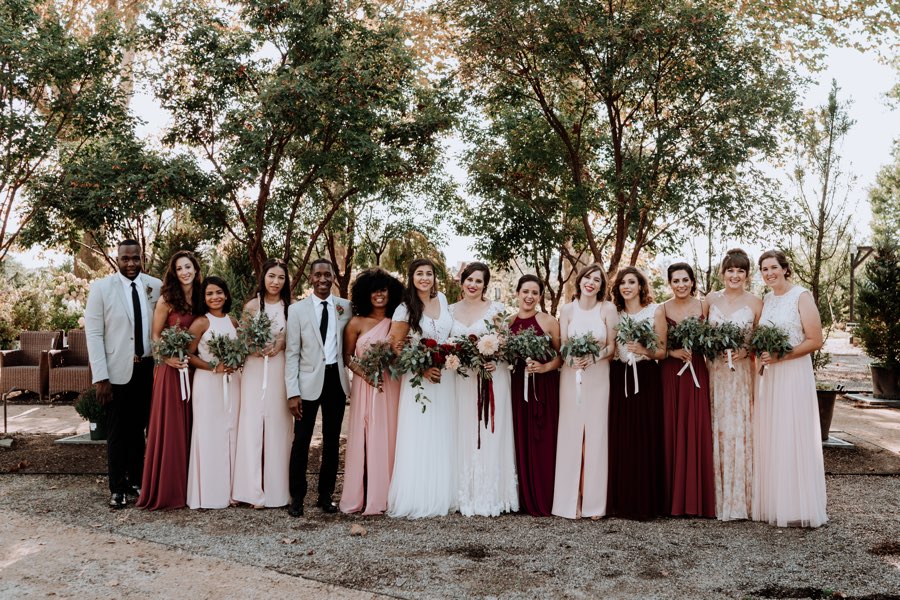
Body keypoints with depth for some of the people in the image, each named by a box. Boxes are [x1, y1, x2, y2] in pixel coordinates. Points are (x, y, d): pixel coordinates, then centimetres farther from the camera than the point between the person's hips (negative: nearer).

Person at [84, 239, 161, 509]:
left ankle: (136, 481, 27)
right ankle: (117, 489, 18)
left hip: (147, 368, 2)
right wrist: (100, 377, -11)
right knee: (117, 432, 6)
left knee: (138, 429, 13)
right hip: (117, 371, -2)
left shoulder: (155, 286, 0)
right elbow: (93, 334, -6)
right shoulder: (101, 288, -5)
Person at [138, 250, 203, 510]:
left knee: (188, 427, 9)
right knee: (169, 427, -2)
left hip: (193, 370, 5)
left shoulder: (201, 299, 9)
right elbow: (154, 335, -2)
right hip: (171, 369, -5)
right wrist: (167, 357, -18)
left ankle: (185, 486, 18)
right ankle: (165, 490, 7)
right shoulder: (167, 299, -5)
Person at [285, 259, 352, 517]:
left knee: (332, 440, 10)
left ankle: (326, 495, 22)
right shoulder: (297, 309, -3)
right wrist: (292, 393, -9)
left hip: (337, 379, 3)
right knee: (301, 440, 1)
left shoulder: (345, 307, 3)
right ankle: (297, 497, 13)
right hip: (309, 381, -2)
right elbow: (291, 353, -4)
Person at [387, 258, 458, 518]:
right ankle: (416, 498, 6)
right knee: (418, 439, -3)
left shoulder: (442, 299, 6)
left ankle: (440, 496, 18)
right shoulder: (405, 309, -7)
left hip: (444, 377, 5)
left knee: (442, 438, 8)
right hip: (418, 379, -5)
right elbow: (395, 348, -8)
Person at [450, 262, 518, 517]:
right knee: (465, 436, 4)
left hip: (490, 380, -3)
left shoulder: (496, 309, 0)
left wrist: (496, 361, -15)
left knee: (489, 436, -2)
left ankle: (490, 495, 6)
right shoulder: (451, 310, 10)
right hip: (461, 381, 3)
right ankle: (466, 495, 11)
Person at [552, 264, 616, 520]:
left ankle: (594, 501, 8)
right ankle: (571, 501, 7)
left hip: (598, 376, -1)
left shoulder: (607, 309, -1)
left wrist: (594, 358, -18)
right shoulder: (568, 309, 4)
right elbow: (561, 345, 3)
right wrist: (571, 359, -17)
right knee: (571, 434, 1)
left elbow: (612, 346, 0)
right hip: (571, 376, 1)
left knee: (596, 434, 0)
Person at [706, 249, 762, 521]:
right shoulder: (711, 299, 8)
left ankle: (741, 497, 7)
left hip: (743, 374, -2)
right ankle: (719, 498, 10)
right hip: (715, 373, 2)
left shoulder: (755, 303, 1)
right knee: (717, 431, 2)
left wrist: (746, 351, -12)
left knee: (741, 432, -3)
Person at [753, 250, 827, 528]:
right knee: (768, 439, 6)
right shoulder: (765, 300, 13)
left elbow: (815, 341, -11)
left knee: (793, 438, -3)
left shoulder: (801, 296, -6)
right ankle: (773, 504, 14)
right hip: (767, 376, 6)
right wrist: (759, 354, 0)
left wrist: (780, 356, -17)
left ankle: (799, 508, 5)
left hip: (794, 374, -6)